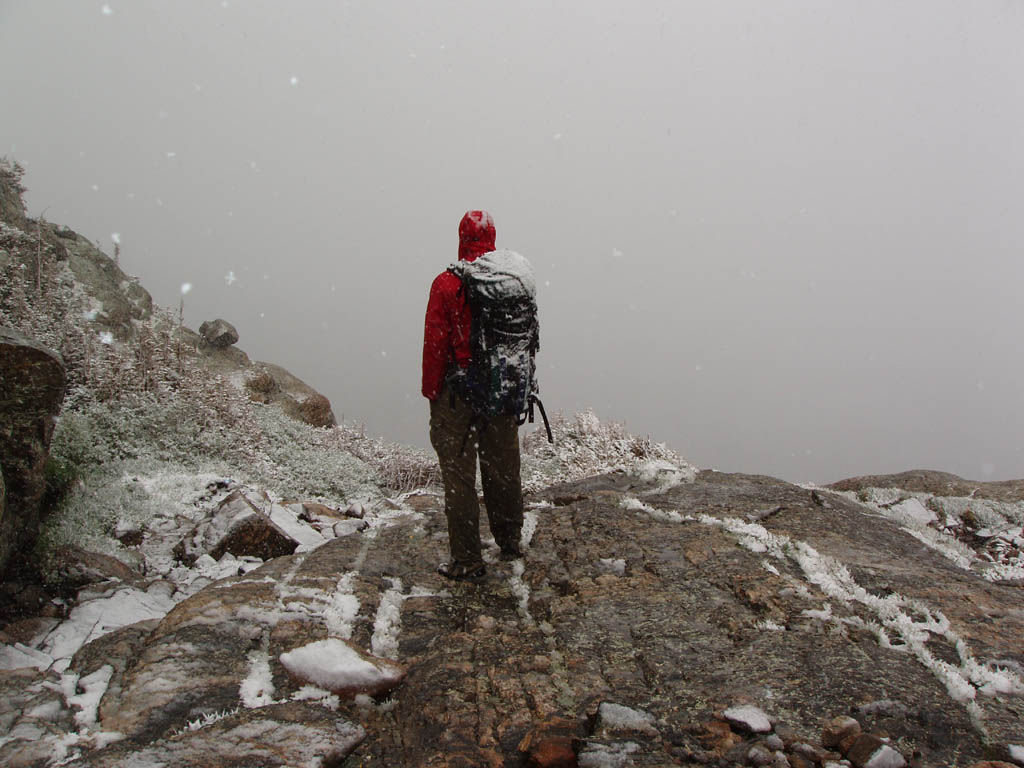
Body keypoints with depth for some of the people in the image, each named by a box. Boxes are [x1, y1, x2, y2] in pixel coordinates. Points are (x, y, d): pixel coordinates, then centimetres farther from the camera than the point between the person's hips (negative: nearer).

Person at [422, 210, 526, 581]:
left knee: (459, 475, 4)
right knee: (503, 469, 19)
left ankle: (467, 561, 11)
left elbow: (435, 344, -12)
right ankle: (509, 540, 36)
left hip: (458, 393, -5)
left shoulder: (447, 284, -13)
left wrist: (431, 392, -2)